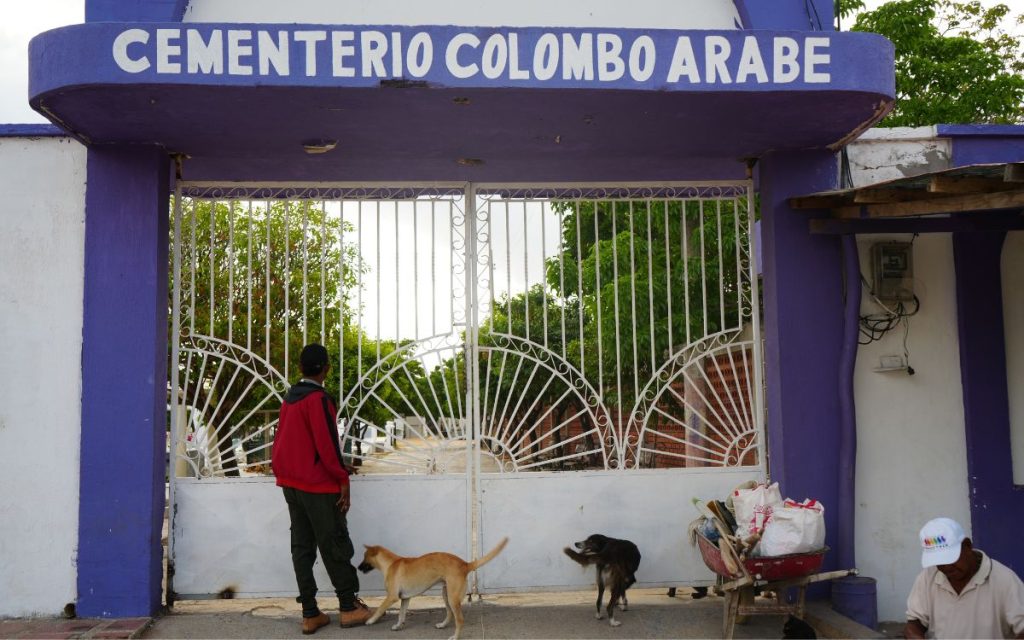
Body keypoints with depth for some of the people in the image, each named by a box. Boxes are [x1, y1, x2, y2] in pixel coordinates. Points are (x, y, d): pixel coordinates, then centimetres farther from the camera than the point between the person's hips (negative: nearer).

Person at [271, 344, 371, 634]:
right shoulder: (318, 398, -14)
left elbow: (281, 442, 15)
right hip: (318, 485, -8)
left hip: (290, 484, 8)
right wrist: (343, 479, -13)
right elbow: (327, 444, -18)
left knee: (302, 547, 7)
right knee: (335, 545, 1)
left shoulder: (289, 399, 11)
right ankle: (349, 607, 9)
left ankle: (310, 614, 10)